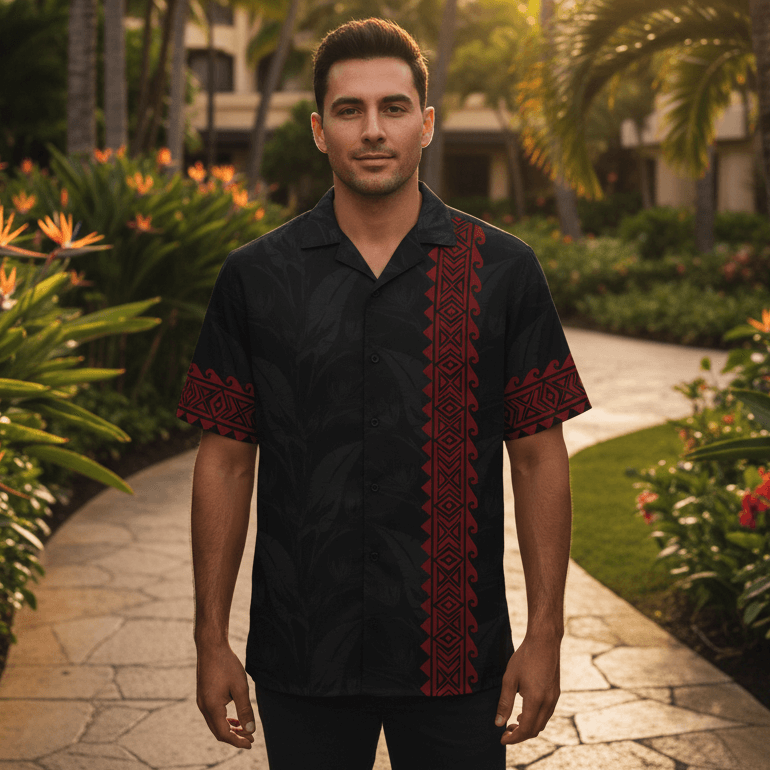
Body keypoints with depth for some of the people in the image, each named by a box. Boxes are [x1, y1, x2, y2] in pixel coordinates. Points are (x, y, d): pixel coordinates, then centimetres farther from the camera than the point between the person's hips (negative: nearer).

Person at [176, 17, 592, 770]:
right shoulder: (254, 277, 1)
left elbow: (539, 458, 0)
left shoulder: (502, 271, -1)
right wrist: (212, 639, 1)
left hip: (457, 654, 0)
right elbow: (225, 460, 3)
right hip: (301, 656, 1)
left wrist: (544, 635, -4)